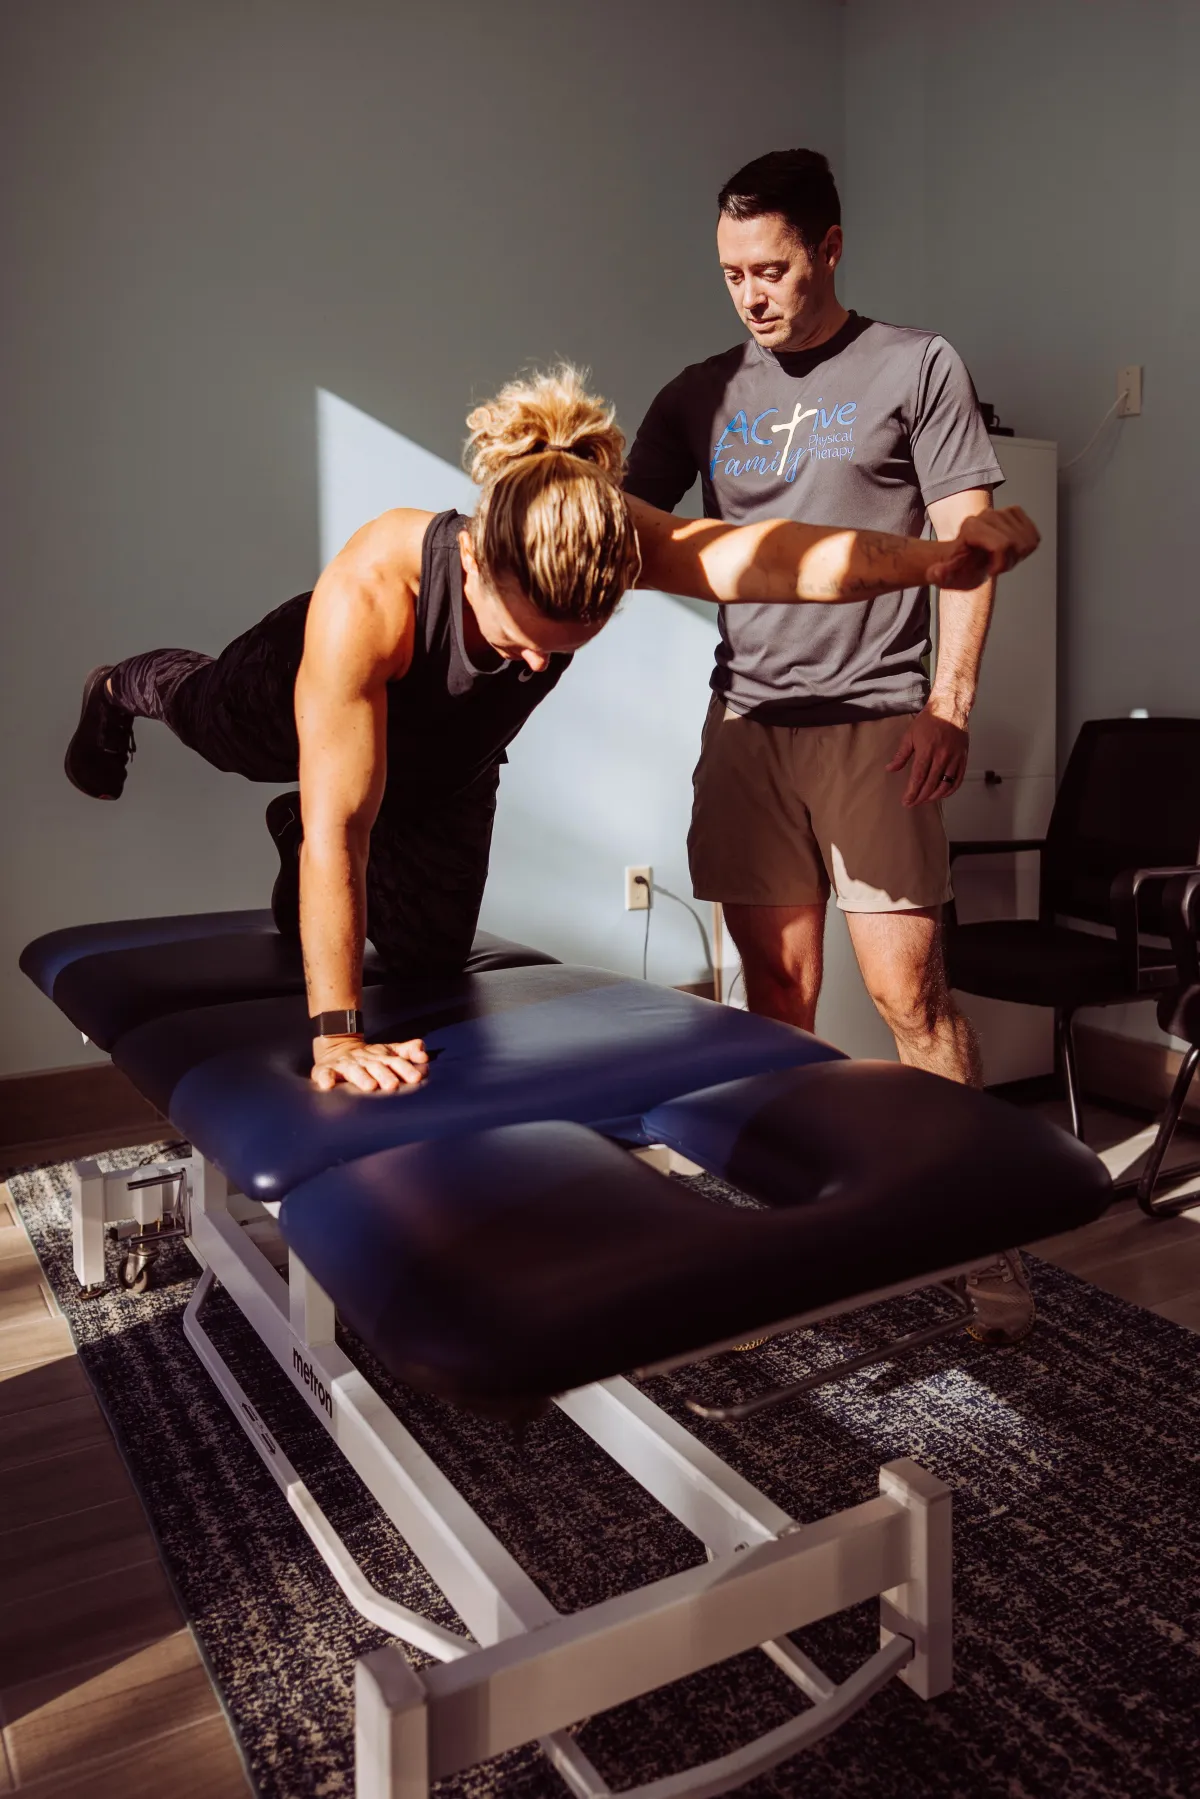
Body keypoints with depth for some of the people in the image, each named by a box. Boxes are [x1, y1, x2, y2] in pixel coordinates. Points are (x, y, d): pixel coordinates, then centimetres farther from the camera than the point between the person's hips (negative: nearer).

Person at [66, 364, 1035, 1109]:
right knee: (202, 710, 32)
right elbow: (339, 826, -45)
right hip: (294, 707, -3)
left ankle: (299, 842, 47)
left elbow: (768, 557, -53)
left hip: (447, 764, 3)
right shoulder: (365, 596, -48)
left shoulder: (610, 540, -39)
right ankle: (124, 689, 69)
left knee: (430, 949, 17)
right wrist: (335, 1032, -43)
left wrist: (932, 556, -70)